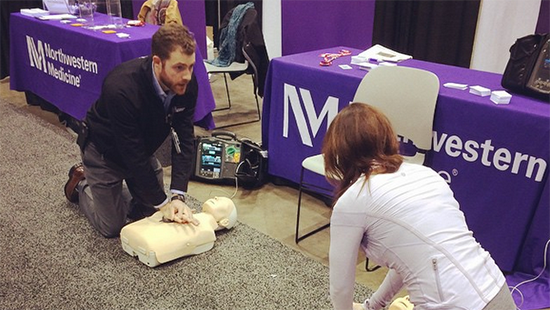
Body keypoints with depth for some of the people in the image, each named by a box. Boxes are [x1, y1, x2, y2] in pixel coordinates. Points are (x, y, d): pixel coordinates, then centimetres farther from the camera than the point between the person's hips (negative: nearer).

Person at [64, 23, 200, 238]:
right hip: (104, 151, -5)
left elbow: (184, 140, -21)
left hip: (142, 149, 6)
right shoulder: (121, 89, -40)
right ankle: (81, 184, 29)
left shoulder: (187, 83, -23)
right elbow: (133, 155, -33)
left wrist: (177, 196, -29)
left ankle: (116, 187, 34)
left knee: (153, 214, 12)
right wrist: (163, 202, -27)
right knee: (111, 227, 4)